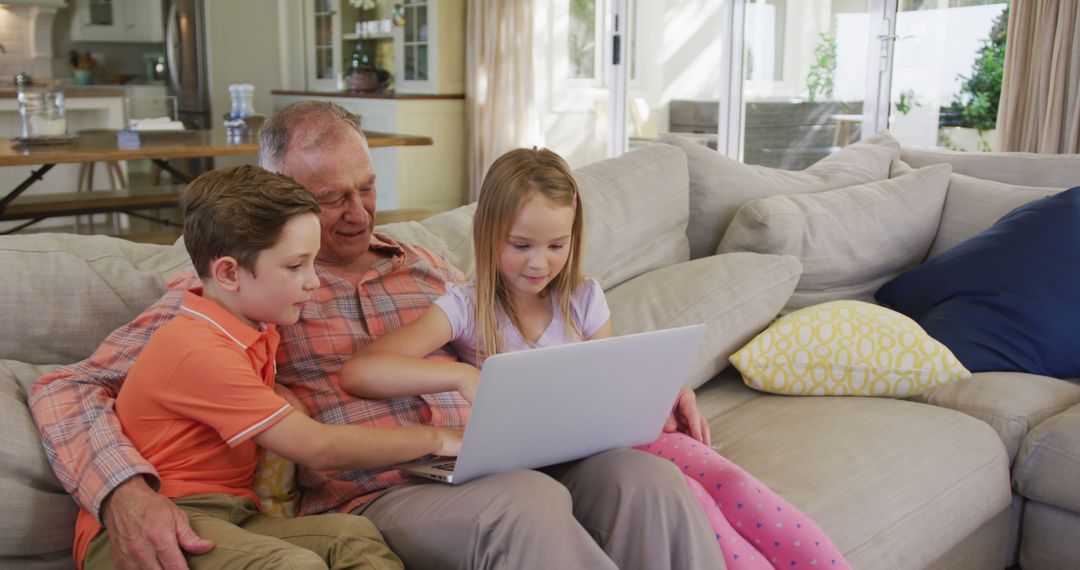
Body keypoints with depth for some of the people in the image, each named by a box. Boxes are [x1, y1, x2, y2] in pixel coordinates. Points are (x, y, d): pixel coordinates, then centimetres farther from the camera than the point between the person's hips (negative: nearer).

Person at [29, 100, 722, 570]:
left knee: (649, 476, -22)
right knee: (529, 503, -36)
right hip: (376, 494, -5)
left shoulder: (424, 267, 22)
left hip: (500, 465, 5)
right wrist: (125, 492, -20)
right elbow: (68, 388, 2)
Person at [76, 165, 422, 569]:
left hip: (224, 519, 8)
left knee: (353, 534, -21)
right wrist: (434, 440, -7)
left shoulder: (257, 333, 11)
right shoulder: (199, 351, -17)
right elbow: (317, 448, -16)